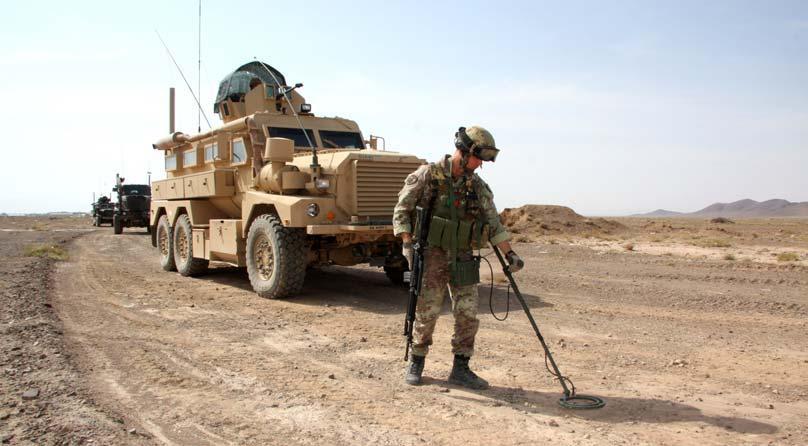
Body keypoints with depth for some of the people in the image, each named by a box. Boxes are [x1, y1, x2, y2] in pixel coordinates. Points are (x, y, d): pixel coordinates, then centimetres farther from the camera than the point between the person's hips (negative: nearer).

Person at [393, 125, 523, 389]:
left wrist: (509, 254, -2)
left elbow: (493, 223, 7)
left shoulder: (478, 187, 6)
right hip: (432, 256, -4)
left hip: (463, 259, 4)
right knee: (427, 314, 2)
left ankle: (460, 370, 15)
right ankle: (416, 363, 22)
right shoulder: (427, 175, -7)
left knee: (468, 315, 2)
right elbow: (401, 212, -5)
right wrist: (408, 244, -14)